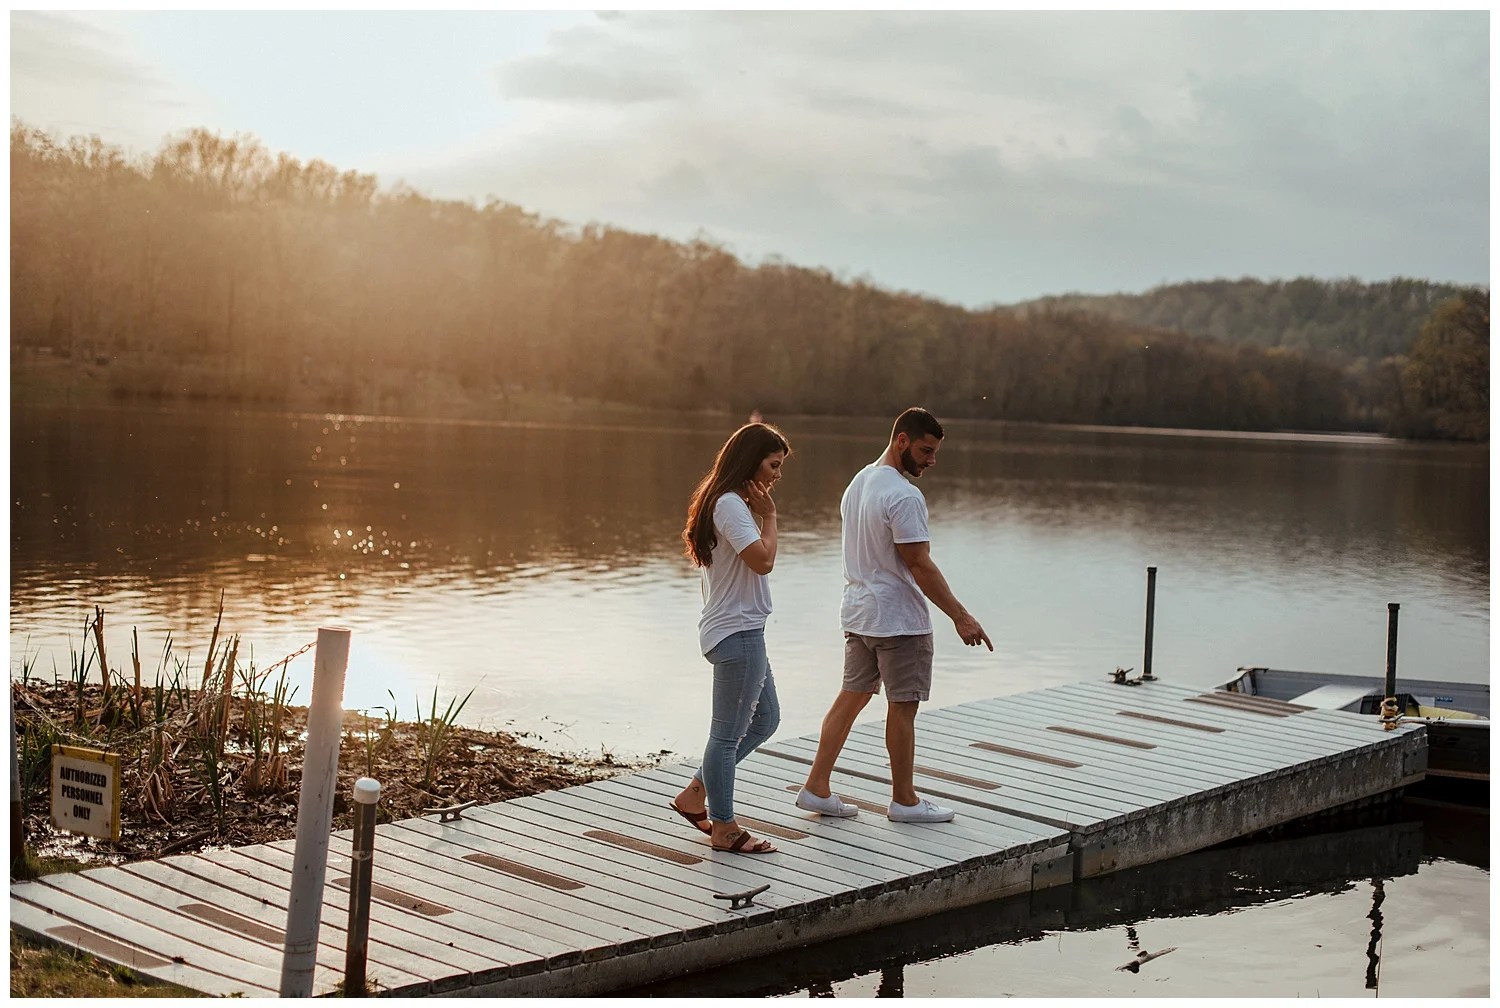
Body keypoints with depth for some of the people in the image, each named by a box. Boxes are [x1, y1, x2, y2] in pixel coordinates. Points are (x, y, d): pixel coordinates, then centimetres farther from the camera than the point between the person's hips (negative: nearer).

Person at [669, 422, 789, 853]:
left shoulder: (733, 503, 16)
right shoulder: (730, 504, -16)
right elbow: (763, 560, -23)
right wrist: (769, 515, -14)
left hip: (742, 629, 11)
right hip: (737, 632, -11)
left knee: (765, 719, 19)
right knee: (728, 733, -1)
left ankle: (694, 795, 24)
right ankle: (723, 829, 10)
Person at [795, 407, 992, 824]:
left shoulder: (858, 482, 9)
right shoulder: (904, 496, -21)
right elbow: (919, 565, -22)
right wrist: (960, 616, -20)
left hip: (858, 613, 9)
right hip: (898, 618, -9)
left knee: (852, 695, 14)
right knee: (902, 707, 2)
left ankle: (816, 787, 15)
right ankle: (904, 800, 12)